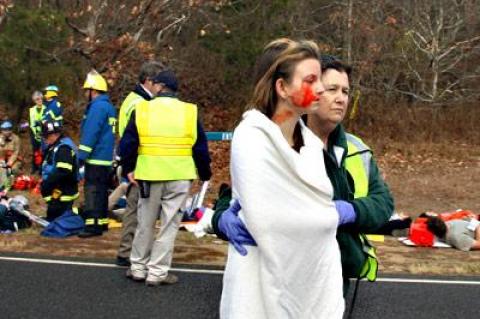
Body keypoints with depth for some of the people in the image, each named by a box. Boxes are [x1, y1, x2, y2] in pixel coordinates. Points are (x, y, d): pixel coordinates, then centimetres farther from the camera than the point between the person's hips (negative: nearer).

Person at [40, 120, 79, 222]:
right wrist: (45, 182, 15)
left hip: (62, 195, -11)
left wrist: (46, 184, -20)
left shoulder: (63, 148, -17)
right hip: (56, 194, 11)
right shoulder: (54, 147, 19)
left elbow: (62, 172, -26)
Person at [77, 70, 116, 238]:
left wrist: (82, 155, -19)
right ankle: (102, 222, 23)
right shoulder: (109, 106, 16)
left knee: (93, 190, -9)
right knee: (101, 190, 15)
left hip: (96, 157, -10)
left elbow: (90, 133, -21)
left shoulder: (97, 106, -15)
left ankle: (93, 225, -12)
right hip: (106, 158, 10)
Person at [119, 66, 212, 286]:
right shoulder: (190, 112, 1)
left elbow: (127, 143, -1)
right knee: (169, 225, 6)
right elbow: (200, 147, 4)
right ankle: (157, 272, 9)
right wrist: (205, 174, 15)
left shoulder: (141, 109, 0)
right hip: (179, 177, -1)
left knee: (145, 223, 15)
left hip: (149, 175, 1)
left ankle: (138, 268, 25)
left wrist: (129, 169, 12)